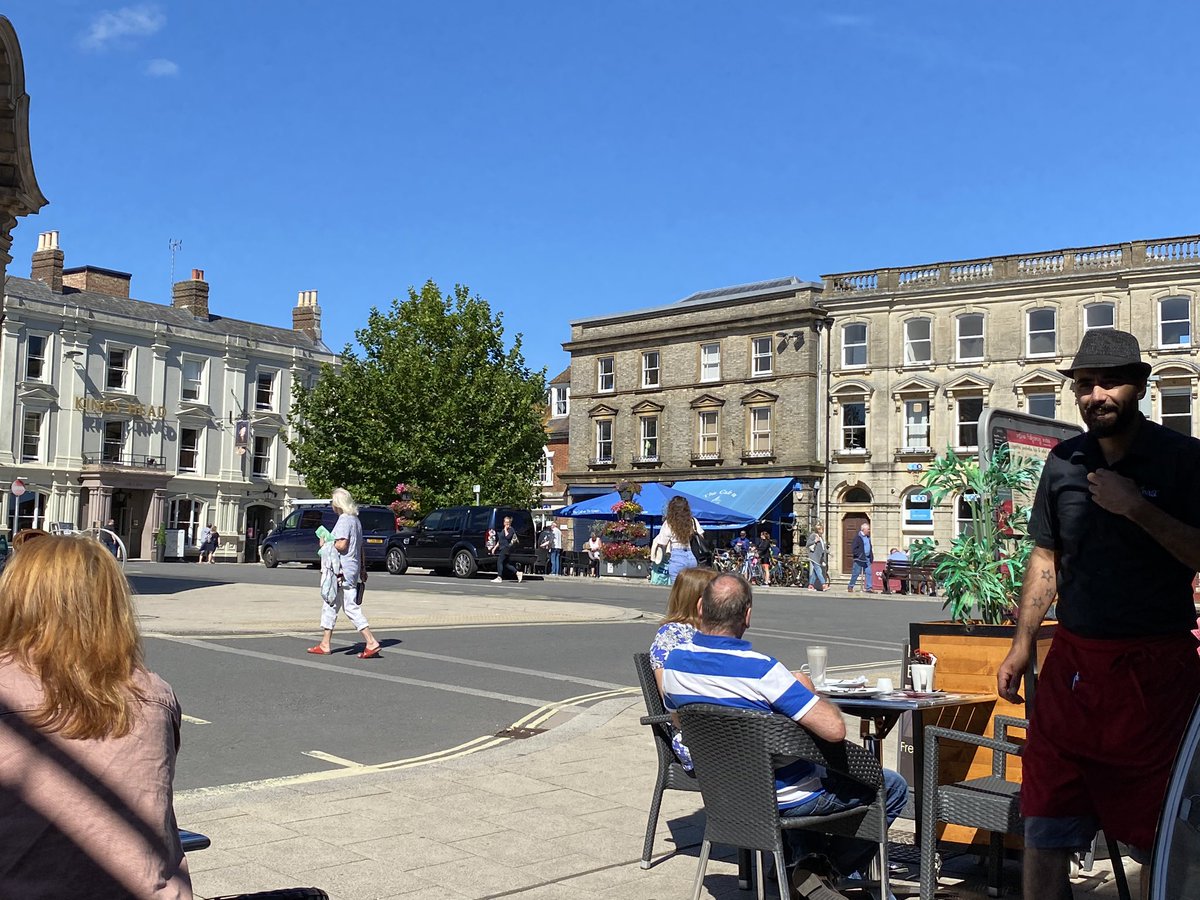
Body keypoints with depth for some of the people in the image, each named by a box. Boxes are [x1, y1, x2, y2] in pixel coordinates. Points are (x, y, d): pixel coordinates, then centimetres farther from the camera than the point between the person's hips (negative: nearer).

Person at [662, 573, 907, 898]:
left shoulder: (674, 661, -10)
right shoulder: (760, 669, -30)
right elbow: (834, 729, -32)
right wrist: (806, 689, -11)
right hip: (783, 798, -7)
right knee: (893, 788, 10)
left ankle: (799, 853, 30)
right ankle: (822, 870, 12)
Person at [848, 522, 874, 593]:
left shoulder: (868, 537, 14)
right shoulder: (858, 537, -11)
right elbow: (853, 548, -14)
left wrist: (871, 556, 12)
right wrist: (860, 555, -20)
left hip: (867, 559, 7)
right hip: (859, 559, -7)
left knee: (868, 573, 0)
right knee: (855, 573, 1)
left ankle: (868, 588, 3)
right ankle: (851, 587, 13)